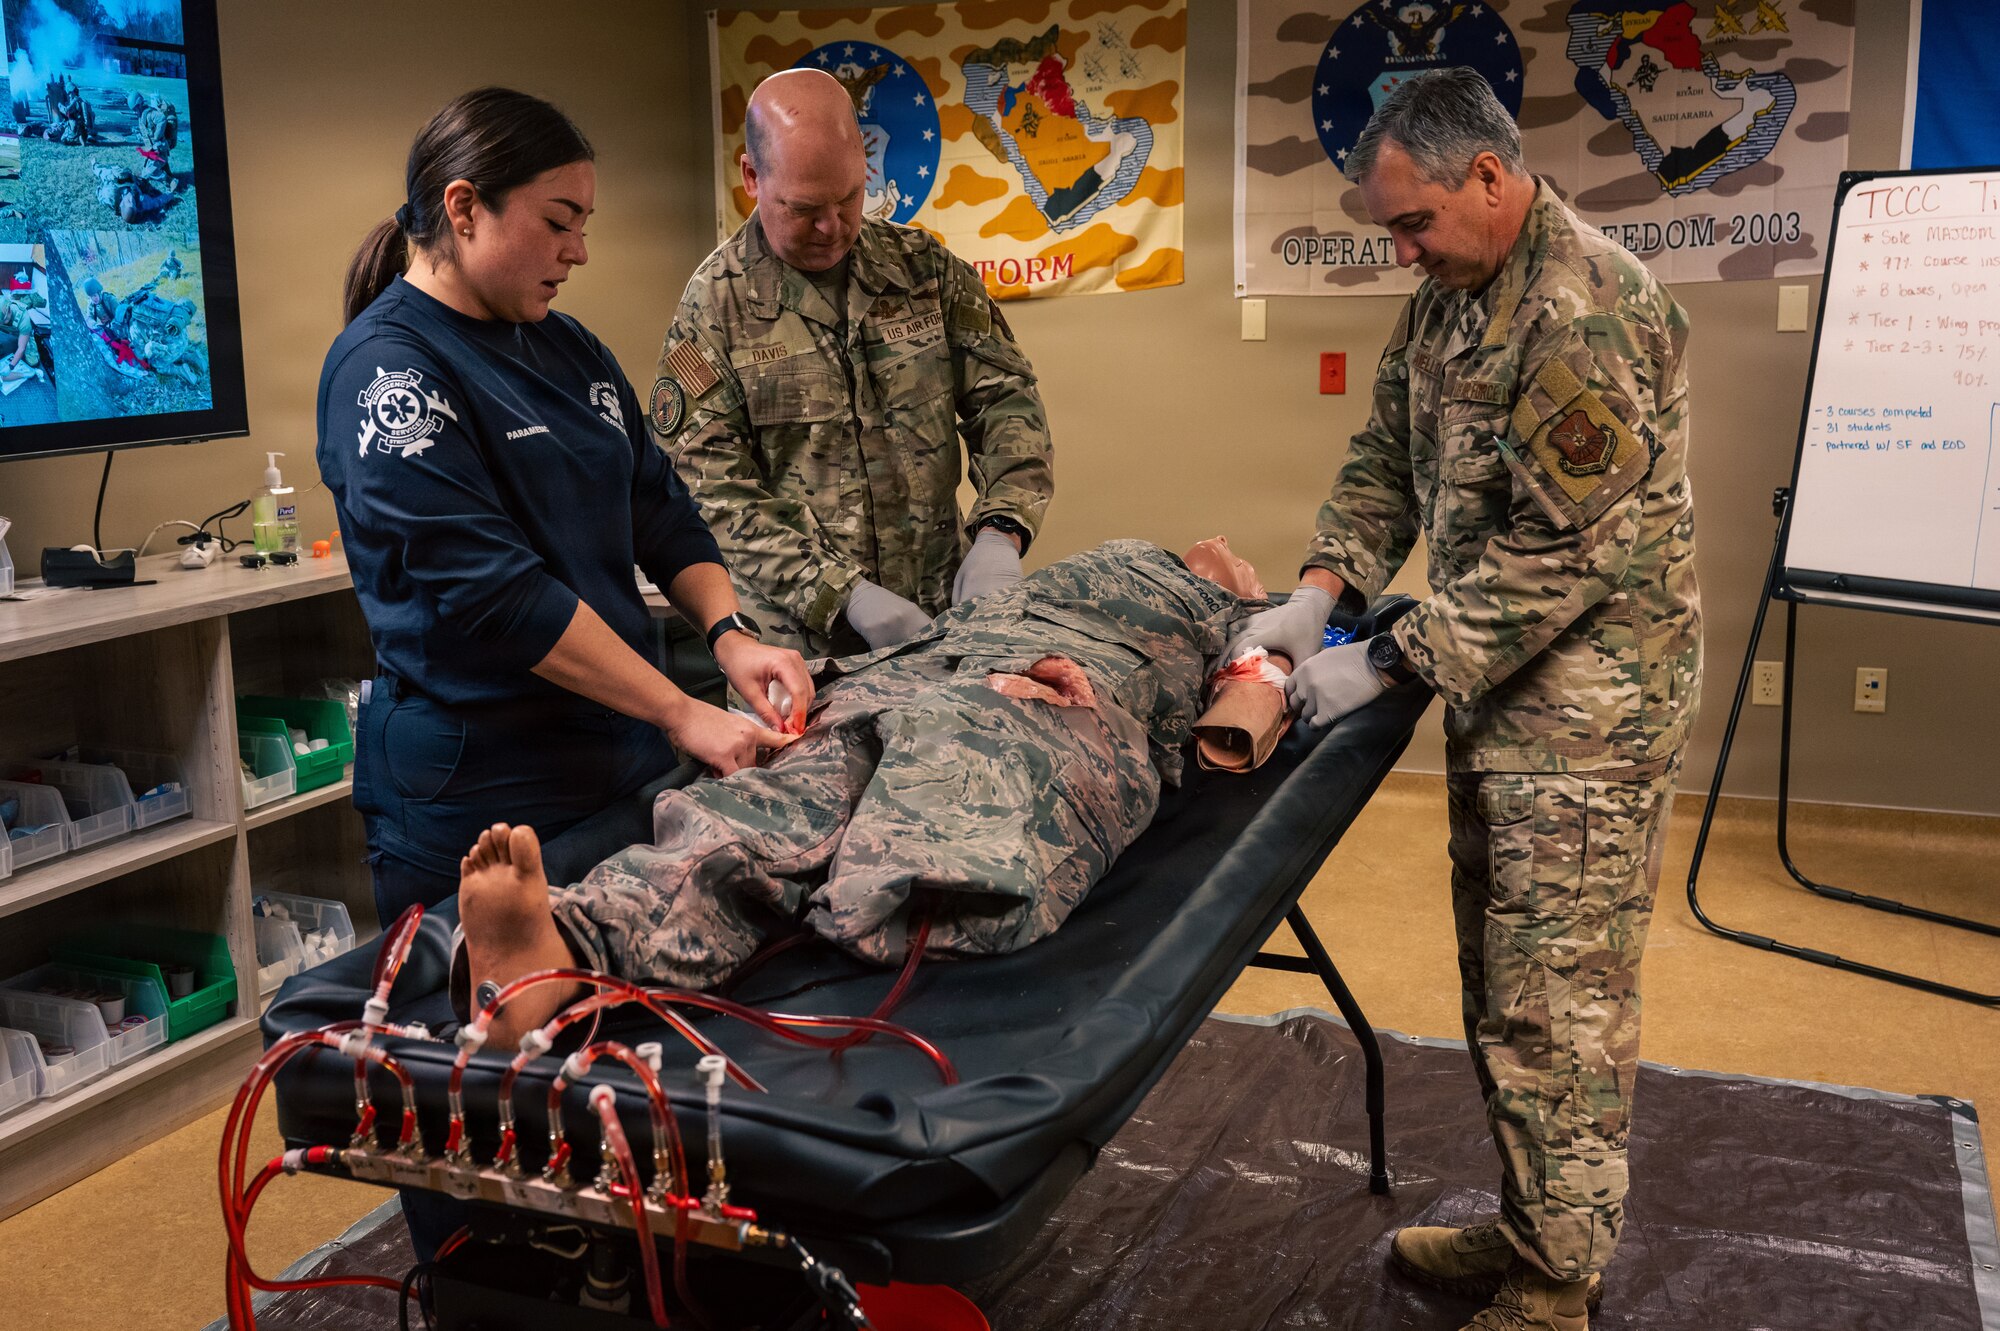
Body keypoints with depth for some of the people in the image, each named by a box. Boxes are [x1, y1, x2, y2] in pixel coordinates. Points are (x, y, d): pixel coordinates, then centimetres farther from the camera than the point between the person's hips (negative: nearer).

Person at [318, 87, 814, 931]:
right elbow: (492, 590, -21)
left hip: (621, 764, 7)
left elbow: (659, 507, 12)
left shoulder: (567, 347, 11)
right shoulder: (386, 367, -14)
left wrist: (728, 632, -7)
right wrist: (682, 716, -20)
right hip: (476, 798, -7)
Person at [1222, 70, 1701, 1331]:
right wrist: (1319, 590, -3)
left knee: (1558, 1001, 0)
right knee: (1499, 979, 16)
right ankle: (1528, 1228, 32)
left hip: (1587, 701, -9)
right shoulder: (1449, 298, 9)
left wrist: (1387, 662, -19)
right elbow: (1388, 458, 14)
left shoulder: (1590, 312, -21)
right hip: (1495, 685, 9)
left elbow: (1561, 552, -23)